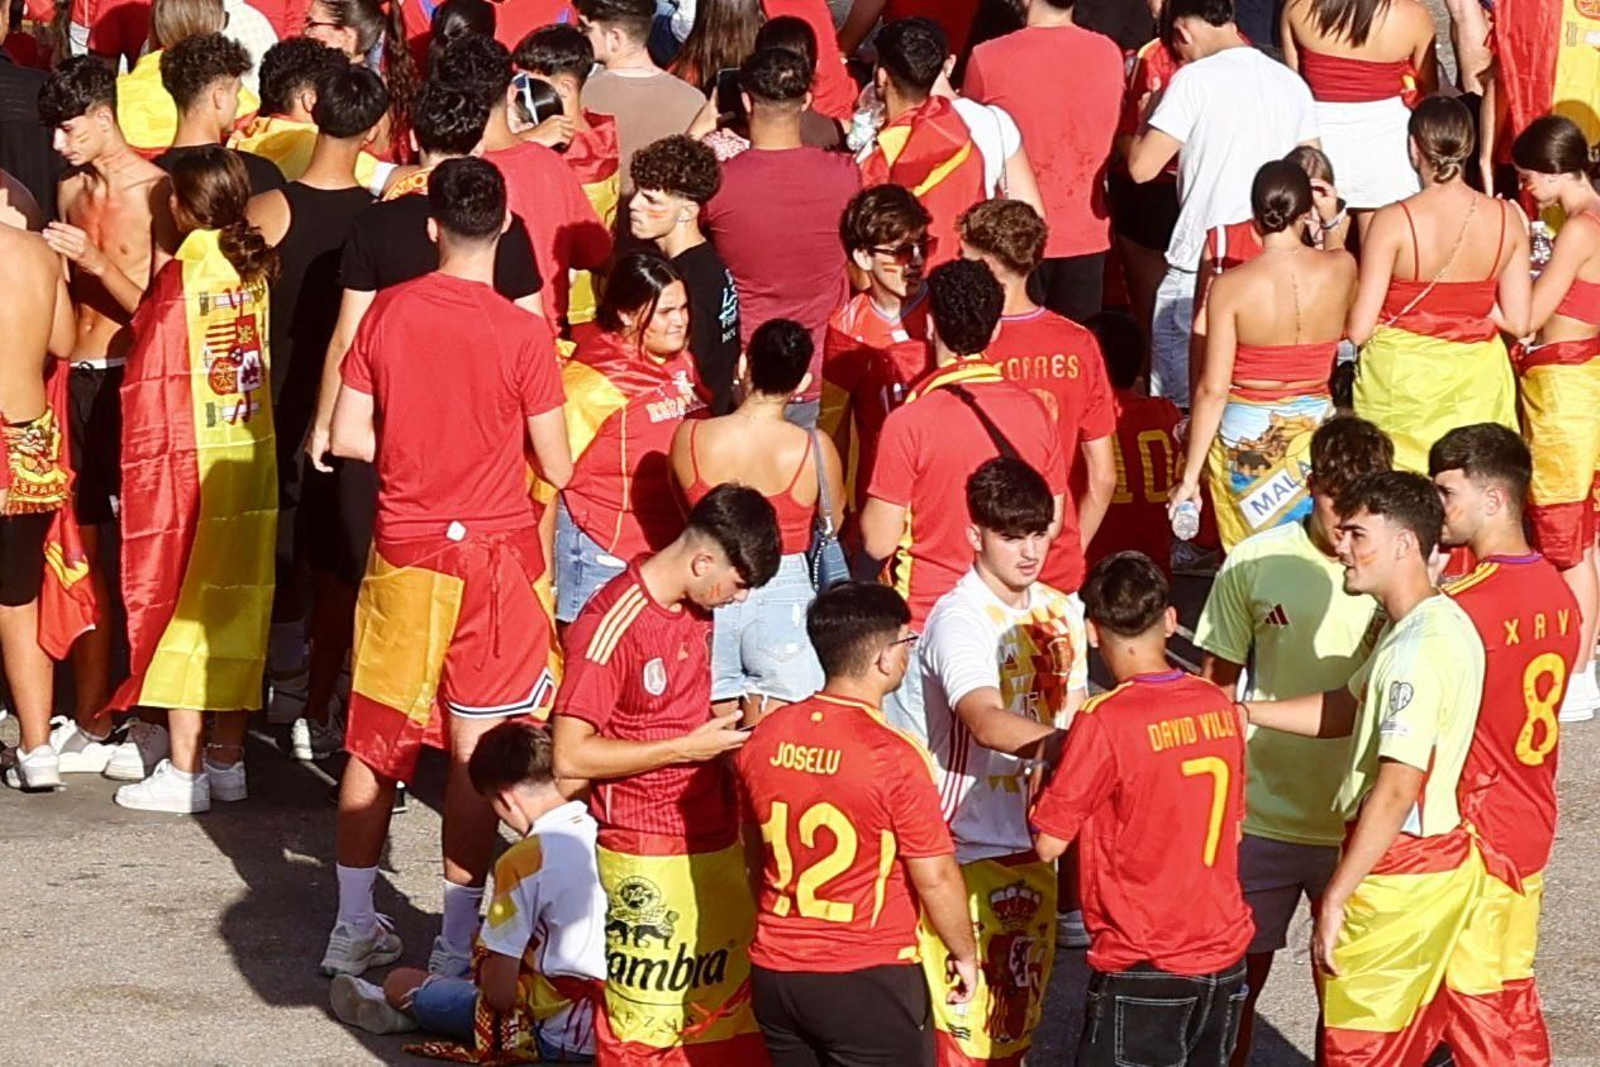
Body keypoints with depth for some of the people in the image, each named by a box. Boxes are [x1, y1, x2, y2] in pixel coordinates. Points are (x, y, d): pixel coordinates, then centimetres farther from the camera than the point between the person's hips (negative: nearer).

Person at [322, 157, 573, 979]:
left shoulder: (389, 312, -5)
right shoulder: (521, 333, -14)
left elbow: (348, 438, -1)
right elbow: (556, 467, -8)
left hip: (403, 551, 3)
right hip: (492, 554, -3)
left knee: (378, 741, 14)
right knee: (477, 753, 4)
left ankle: (354, 929, 21)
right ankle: (456, 943, 7)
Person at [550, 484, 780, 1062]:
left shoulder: (698, 607, 6)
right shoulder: (612, 624, -19)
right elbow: (570, 755, -21)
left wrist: (726, 729, 4)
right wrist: (688, 747, -19)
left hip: (716, 838, 8)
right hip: (646, 856, -8)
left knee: (733, 997, 11)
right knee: (646, 1021, -1)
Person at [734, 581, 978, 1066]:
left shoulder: (763, 739, -1)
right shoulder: (893, 757, -19)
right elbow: (934, 876, -13)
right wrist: (964, 954, 3)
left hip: (775, 975, 6)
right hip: (868, 980, -6)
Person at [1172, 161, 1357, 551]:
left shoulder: (1230, 287, -14)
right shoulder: (1341, 268, -7)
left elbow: (1213, 390, -14)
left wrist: (1190, 475, -7)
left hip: (1244, 437, -2)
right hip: (1314, 430, 2)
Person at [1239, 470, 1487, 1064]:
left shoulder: (1418, 648, -23)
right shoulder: (1440, 624, 9)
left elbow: (1396, 790, -26)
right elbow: (1348, 710, 20)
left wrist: (1335, 898, -22)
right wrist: (1242, 712, 15)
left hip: (1396, 873, -10)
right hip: (1439, 859, 10)